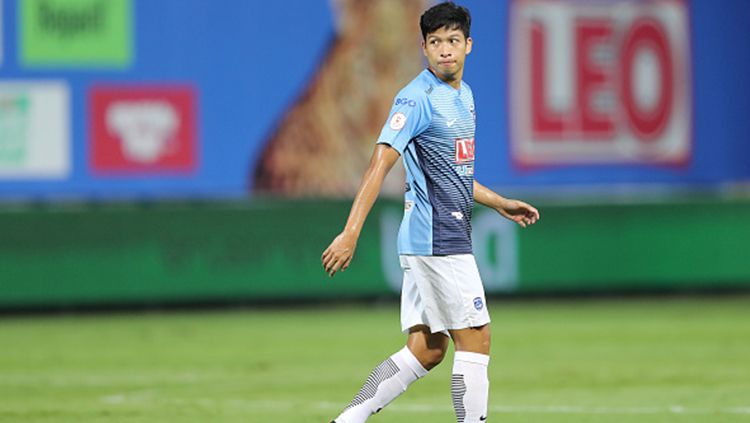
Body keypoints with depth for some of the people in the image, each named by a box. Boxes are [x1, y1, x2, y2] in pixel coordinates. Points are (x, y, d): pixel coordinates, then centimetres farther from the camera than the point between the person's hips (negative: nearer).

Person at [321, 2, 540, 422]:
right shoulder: (418, 98, -13)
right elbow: (380, 164, -21)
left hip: (447, 237, 9)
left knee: (427, 349, 8)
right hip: (437, 239, -9)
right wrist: (351, 233, -28)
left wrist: (501, 204, 29)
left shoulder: (464, 95, 16)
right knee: (475, 340, -5)